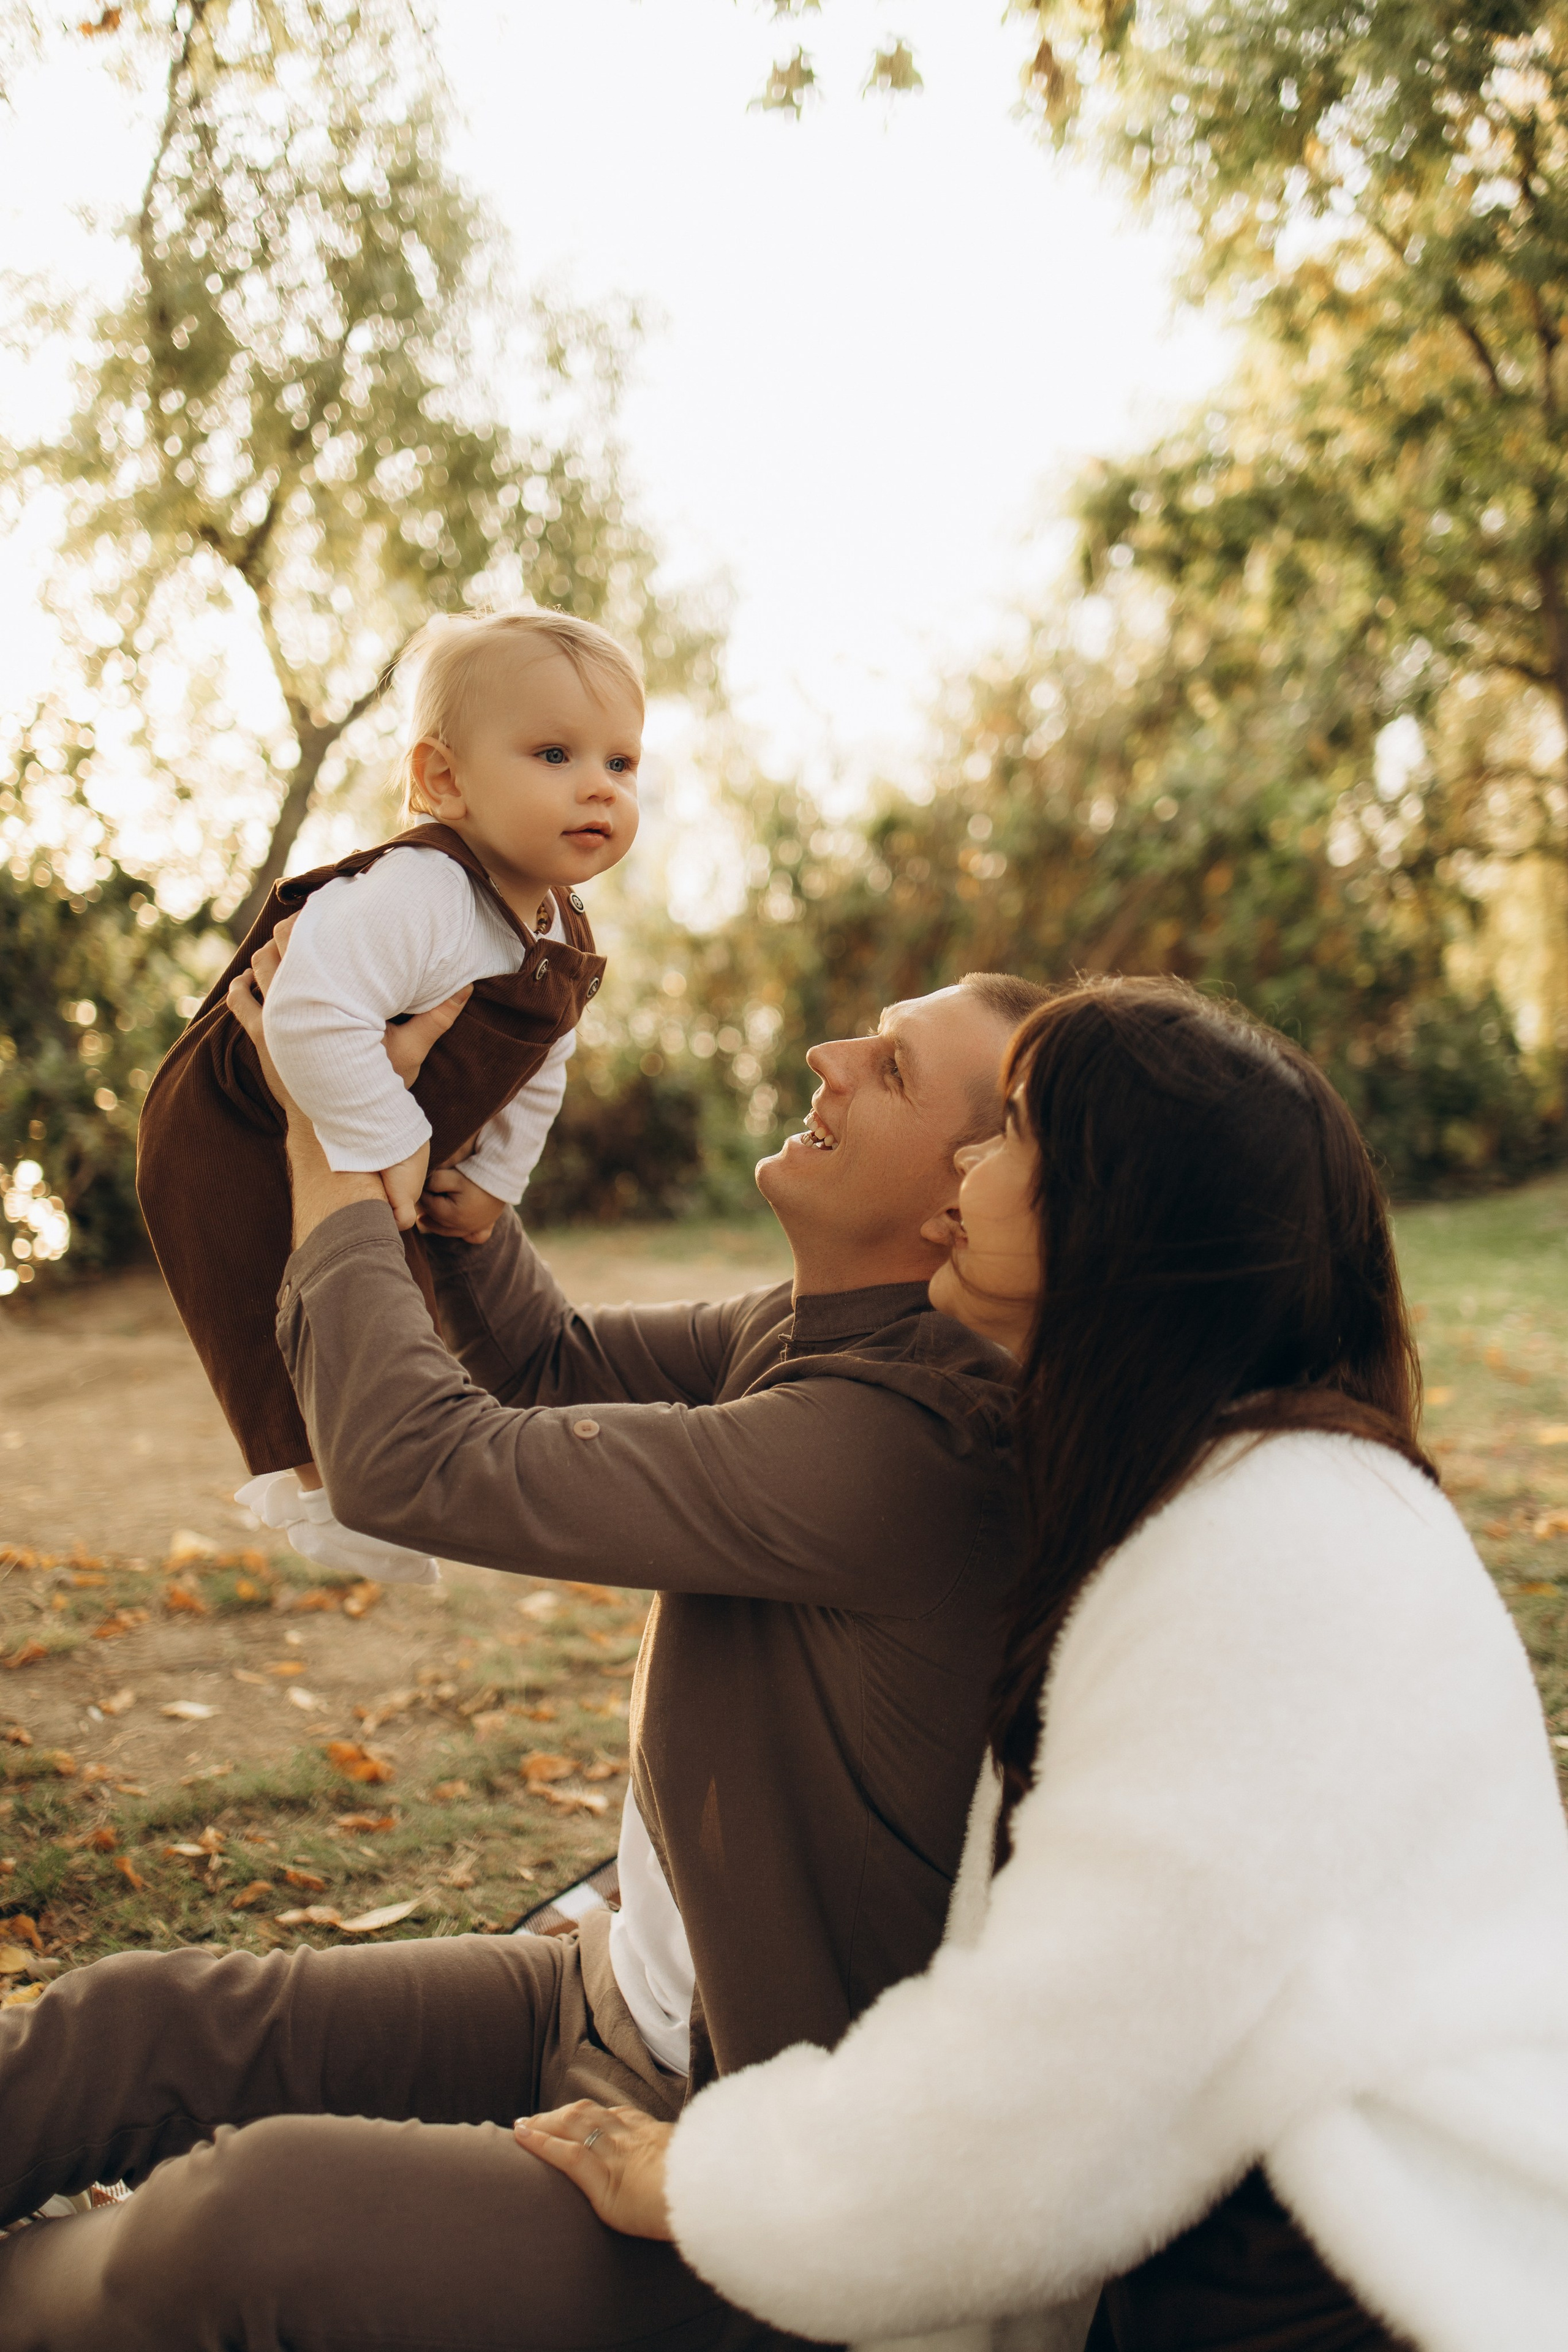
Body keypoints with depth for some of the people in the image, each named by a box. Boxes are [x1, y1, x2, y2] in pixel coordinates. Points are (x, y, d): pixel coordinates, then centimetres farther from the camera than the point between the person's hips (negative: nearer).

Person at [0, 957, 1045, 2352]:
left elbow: (416, 1464, -26)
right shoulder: (813, 1331, 1)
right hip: (627, 2002, 9)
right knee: (140, 2018, 3)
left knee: (260, 2211, -25)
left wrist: (334, 1147, -11)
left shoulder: (900, 1437, -30)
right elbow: (554, 1365, 13)